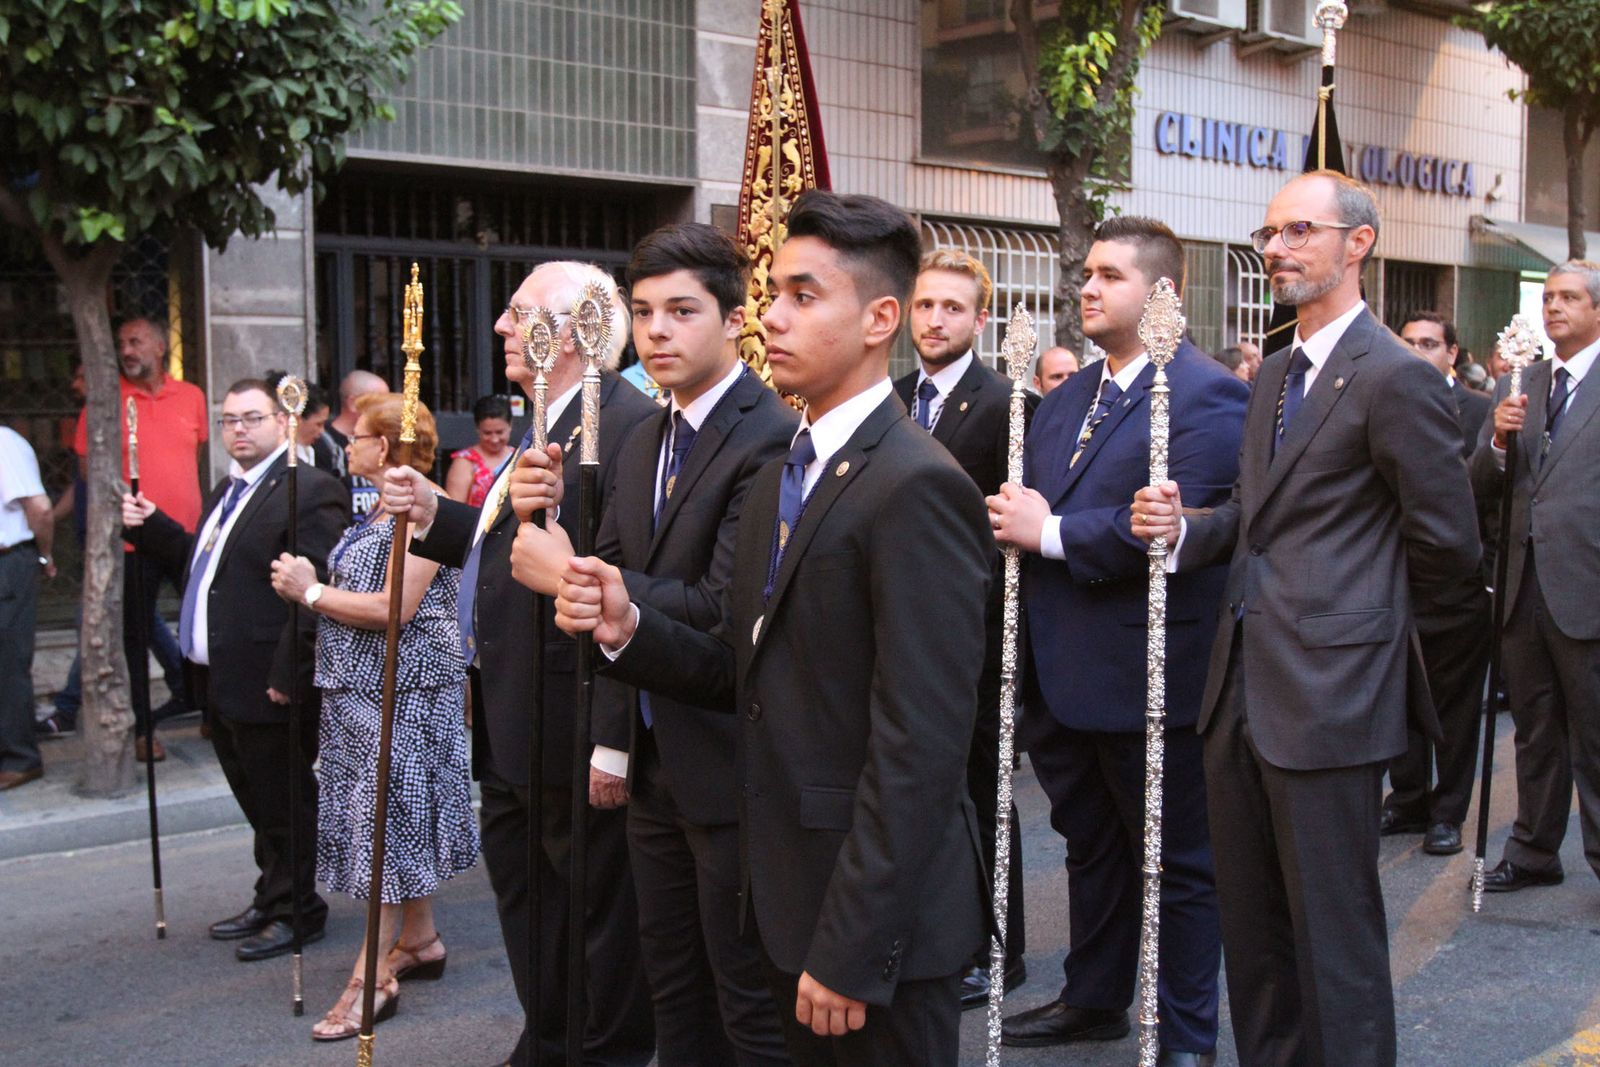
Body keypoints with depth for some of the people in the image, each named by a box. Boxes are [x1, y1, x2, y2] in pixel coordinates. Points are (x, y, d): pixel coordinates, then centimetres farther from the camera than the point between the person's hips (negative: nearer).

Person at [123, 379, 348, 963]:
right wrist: (151, 527, 6)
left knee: (282, 803, 4)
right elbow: (199, 563, 21)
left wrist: (288, 675, -25)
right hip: (222, 683, 9)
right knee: (257, 801, 19)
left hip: (267, 688, -9)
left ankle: (296, 911, 18)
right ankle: (271, 901, 32)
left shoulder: (309, 491, -15)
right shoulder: (228, 490, 17)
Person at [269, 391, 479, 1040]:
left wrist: (312, 592, -13)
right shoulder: (380, 512, 14)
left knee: (390, 822, -6)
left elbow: (394, 608, -23)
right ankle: (420, 941, 26)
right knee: (393, 820, 14)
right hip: (363, 688, 10)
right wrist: (308, 584, 1)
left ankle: (374, 977, -1)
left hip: (404, 689, -10)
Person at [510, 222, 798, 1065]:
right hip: (656, 766, 9)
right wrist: (613, 739, 13)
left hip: (732, 770, -9)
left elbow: (724, 609, -25)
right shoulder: (644, 443, 12)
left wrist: (571, 576, -20)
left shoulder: (770, 440, -18)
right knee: (674, 990, 20)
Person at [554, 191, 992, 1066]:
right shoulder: (784, 474, 11)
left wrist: (850, 950, -22)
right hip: (790, 896, 8)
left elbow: (917, 746, -22)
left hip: (877, 919, -8)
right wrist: (626, 627, -5)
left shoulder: (916, 487, -19)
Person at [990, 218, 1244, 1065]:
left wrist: (1051, 534, -19)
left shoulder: (1206, 396, -14)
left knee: (1175, 861, 8)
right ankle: (1094, 998, 39)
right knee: (1090, 843, 22)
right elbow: (1025, 506, 13)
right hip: (1061, 670, 8)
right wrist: (1017, 517, -10)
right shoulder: (1067, 398, 14)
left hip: (1144, 676, -8)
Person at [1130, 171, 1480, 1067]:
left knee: (1334, 930, 2)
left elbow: (1449, 548, -11)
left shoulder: (1395, 378, -12)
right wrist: (1185, 530, 1)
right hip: (1244, 690, 9)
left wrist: (1361, 589, 4)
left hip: (1329, 694, -9)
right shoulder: (1273, 378, 16)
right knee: (1251, 922, 18)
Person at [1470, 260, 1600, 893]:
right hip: (1524, 590, 6)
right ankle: (1535, 852, 28)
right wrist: (1497, 439, -11)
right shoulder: (1518, 387, 11)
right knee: (1535, 733, 16)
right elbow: (1481, 487, 8)